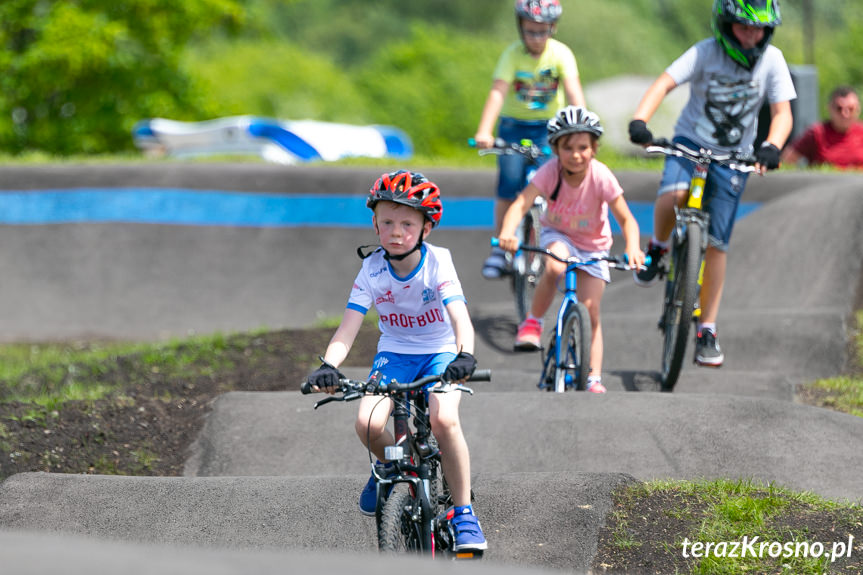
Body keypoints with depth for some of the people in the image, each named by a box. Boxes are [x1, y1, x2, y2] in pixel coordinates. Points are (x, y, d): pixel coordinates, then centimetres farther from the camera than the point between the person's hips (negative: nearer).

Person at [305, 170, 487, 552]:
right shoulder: (372, 269, -11)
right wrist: (328, 366, -34)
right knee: (368, 424, -25)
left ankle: (464, 513, -16)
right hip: (394, 353, 2)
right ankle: (389, 464, 13)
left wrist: (465, 355, -48)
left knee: (444, 419, -31)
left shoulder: (437, 262, -17)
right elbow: (348, 326, -16)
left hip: (439, 352, -2)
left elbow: (460, 317, -28)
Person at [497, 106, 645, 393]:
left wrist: (633, 249, -43)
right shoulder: (551, 171, -25)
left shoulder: (601, 176, -25)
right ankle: (532, 322, -14)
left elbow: (626, 219, -23)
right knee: (555, 265, -36)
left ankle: (594, 378, 5)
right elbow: (521, 203, -34)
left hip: (592, 245, 1)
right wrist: (507, 232, -55)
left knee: (590, 310, -6)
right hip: (557, 235, -1)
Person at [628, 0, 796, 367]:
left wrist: (771, 148, -35)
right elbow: (664, 83, -26)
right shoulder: (706, 53, -16)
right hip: (690, 142, -1)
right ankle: (658, 248, -3)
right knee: (673, 195, -35)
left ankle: (707, 330, 9)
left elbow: (782, 112, -14)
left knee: (716, 244, -1)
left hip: (733, 157, 1)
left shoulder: (771, 60, -10)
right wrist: (638, 120, -44)